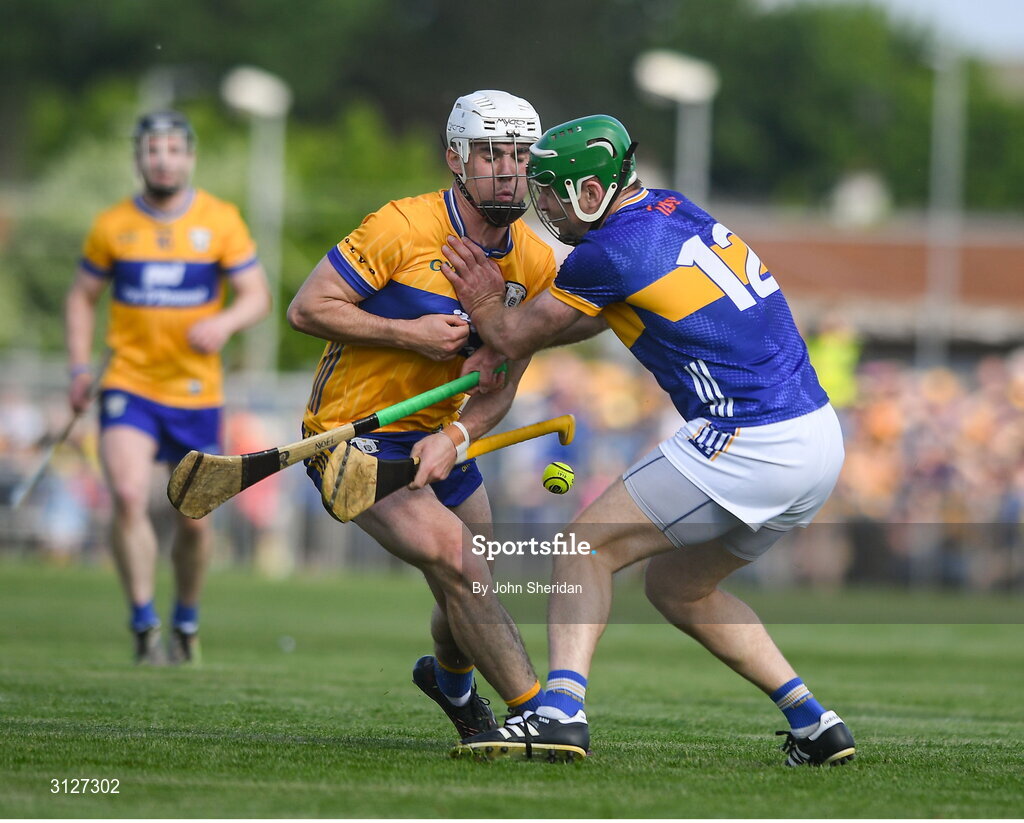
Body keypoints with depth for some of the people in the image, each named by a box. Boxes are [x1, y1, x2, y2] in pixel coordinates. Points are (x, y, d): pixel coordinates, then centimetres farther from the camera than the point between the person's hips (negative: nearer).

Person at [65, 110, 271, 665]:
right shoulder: (112, 226, 1)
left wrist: (225, 323, -22)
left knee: (195, 520, 7)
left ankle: (186, 621, 32)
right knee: (128, 495, -22)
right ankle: (144, 627, -16)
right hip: (128, 386, -1)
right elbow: (82, 297, 12)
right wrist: (79, 367, 0)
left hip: (196, 392, 1)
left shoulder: (220, 221, 0)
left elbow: (257, 296, 0)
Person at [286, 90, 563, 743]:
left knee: (471, 596, 16)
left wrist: (455, 436, -18)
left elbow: (502, 384, 1)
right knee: (458, 562, -23)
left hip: (435, 437, 7)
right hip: (354, 437, -7)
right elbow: (307, 308, -16)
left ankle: (450, 680, 51)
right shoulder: (404, 229, -19)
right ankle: (536, 713, -17)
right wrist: (410, 334, -22)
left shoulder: (535, 262, 0)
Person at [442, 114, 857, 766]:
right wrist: (506, 330, 22)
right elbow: (599, 313, 29)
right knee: (675, 585, 23)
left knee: (588, 547, -1)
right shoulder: (672, 209, 15)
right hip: (819, 438, 9)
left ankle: (562, 709, -20)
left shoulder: (611, 252, -11)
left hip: (748, 447, -9)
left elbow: (518, 338, 5)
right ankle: (813, 723, 18)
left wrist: (487, 309, 24)